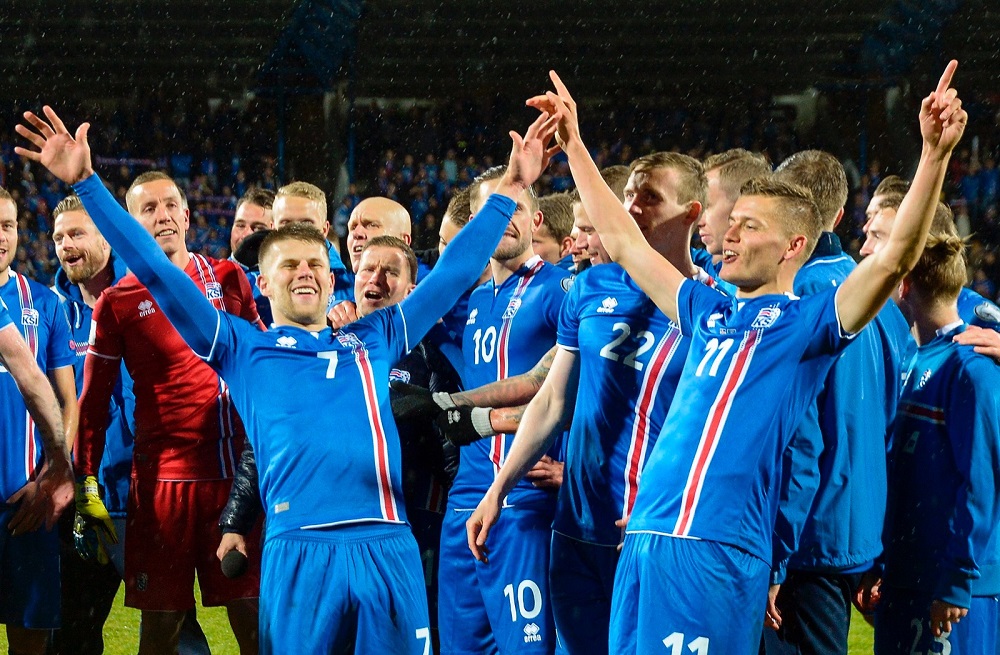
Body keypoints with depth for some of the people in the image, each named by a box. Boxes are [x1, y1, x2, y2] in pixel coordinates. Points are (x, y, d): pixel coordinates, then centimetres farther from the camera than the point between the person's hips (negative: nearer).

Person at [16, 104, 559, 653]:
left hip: (389, 546, 2)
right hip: (299, 549, -2)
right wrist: (84, 182, 6)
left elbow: (454, 272, 26)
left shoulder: (374, 340, 21)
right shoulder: (244, 349, 14)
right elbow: (157, 271, 10)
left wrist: (510, 188, 25)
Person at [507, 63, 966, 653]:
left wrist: (936, 154, -24)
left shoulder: (808, 321, 1)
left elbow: (895, 257, -13)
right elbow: (623, 243, 28)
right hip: (645, 539, 7)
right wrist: (574, 145, 30)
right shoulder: (710, 314, 20)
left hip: (716, 553, -7)